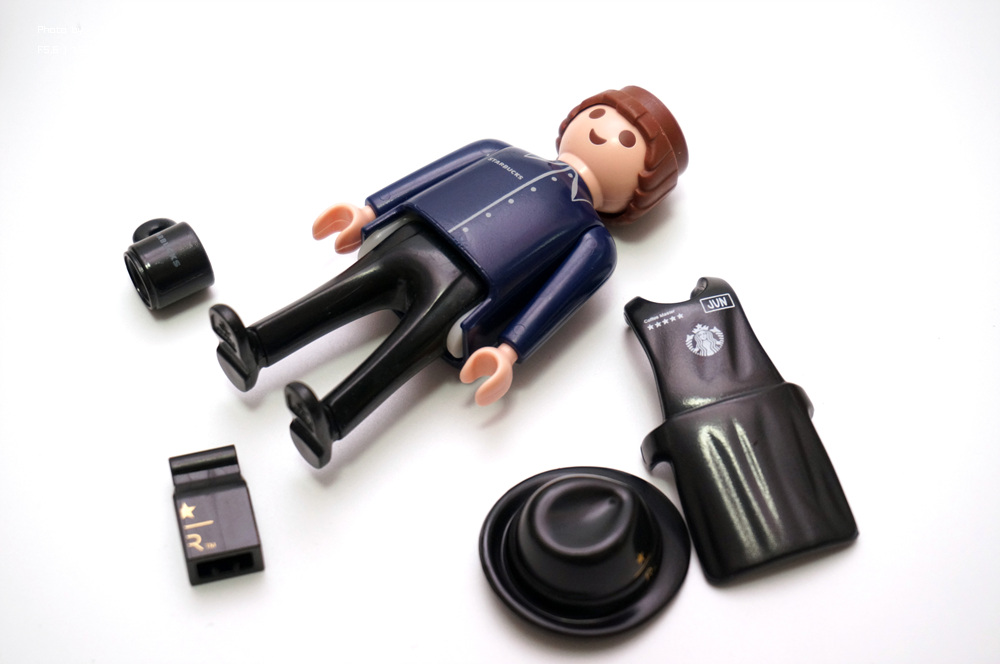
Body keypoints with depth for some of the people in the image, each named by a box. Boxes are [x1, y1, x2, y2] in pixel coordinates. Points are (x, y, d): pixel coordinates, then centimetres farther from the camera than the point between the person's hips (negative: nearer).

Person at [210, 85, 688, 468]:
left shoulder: (592, 240, 11)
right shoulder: (501, 153, 26)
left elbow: (557, 296, -3)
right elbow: (433, 175, 25)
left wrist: (509, 352, -17)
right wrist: (369, 211, 18)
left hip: (465, 287, -5)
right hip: (404, 241, 5)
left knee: (412, 344, -24)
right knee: (354, 289, -13)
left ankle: (331, 420, -39)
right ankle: (255, 348, -16)